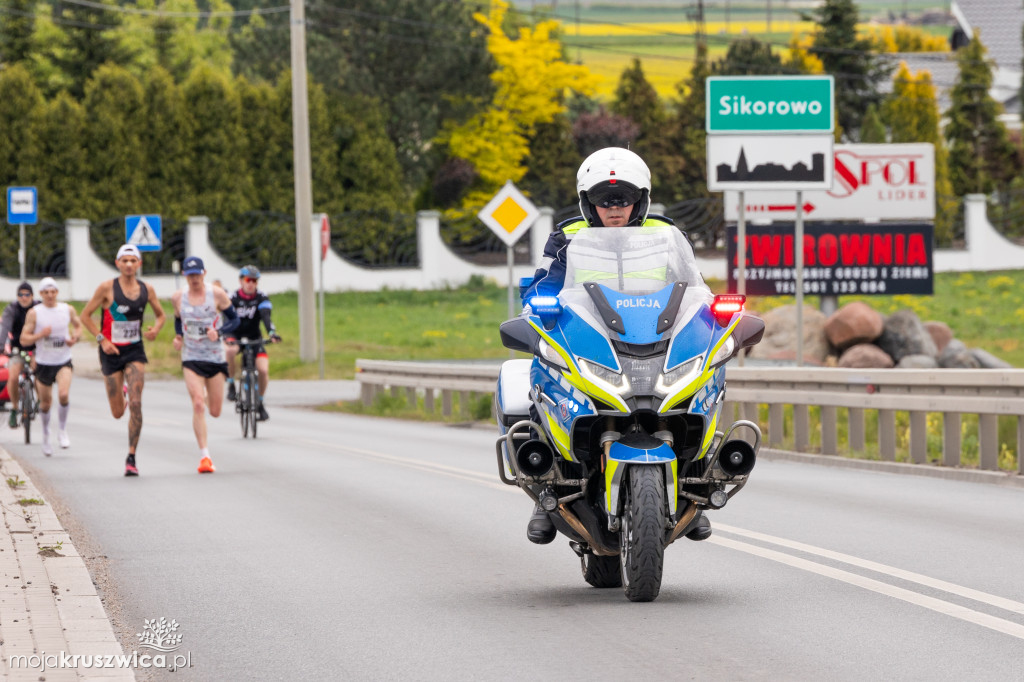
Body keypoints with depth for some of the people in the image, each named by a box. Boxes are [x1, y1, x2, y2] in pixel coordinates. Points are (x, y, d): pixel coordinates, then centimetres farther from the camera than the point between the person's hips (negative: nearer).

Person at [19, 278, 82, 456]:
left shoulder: (68, 310, -1)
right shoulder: (34, 313, -7)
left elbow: (78, 325, 19)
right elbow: (24, 339, -7)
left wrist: (75, 337, -2)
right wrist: (40, 335, -24)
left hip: (63, 362, 0)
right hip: (43, 363, 0)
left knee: (63, 394, -24)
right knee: (45, 403, 11)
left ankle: (62, 430, -1)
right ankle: (46, 436, 34)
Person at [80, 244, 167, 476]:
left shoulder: (146, 289, 2)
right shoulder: (107, 288, -7)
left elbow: (161, 315, 17)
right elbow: (85, 315, -1)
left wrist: (155, 329, -5)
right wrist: (102, 339, -12)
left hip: (135, 351, 1)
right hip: (112, 352, -1)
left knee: (135, 404, -15)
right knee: (117, 412, 4)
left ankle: (131, 458, -9)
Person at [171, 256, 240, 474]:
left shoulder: (217, 294, -5)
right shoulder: (178, 297, 1)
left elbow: (234, 319, 0)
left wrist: (218, 332, -17)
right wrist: (178, 337, 0)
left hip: (215, 357, 0)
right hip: (191, 358, 0)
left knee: (215, 412, 6)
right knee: (198, 405, -18)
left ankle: (207, 396, 46)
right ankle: (204, 456, -15)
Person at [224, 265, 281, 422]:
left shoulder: (261, 298, -9)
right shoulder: (233, 298, -13)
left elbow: (265, 316, -23)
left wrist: (272, 333, -42)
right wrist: (225, 336, -44)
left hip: (254, 338, 2)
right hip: (235, 336, -2)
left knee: (263, 370, -16)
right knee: (230, 350, -39)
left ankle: (260, 403, 9)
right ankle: (231, 385, -17)